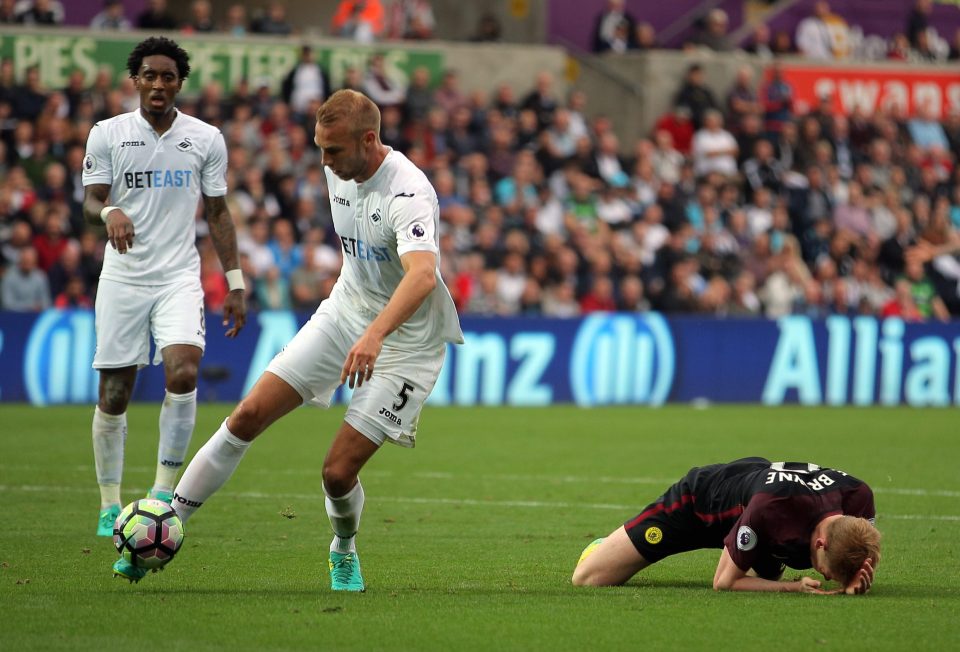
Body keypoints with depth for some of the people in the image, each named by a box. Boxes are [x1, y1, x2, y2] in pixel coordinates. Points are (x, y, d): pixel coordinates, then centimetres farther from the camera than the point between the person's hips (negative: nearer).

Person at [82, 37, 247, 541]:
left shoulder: (206, 139, 5)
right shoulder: (107, 134, 1)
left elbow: (217, 213, 10)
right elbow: (90, 203, -3)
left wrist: (235, 284, 6)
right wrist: (110, 212, -27)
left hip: (179, 277, 0)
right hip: (122, 277, 0)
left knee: (183, 372, -22)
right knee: (114, 394, 1)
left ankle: (164, 489, -9)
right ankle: (110, 504, 16)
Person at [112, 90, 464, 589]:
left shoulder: (407, 195, -28)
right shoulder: (338, 170, -2)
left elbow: (422, 275, -46)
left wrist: (374, 334, -60)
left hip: (404, 339, -7)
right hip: (343, 312, 7)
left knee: (339, 472, -10)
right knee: (248, 416, -7)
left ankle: (344, 552, 23)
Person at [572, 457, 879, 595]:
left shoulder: (859, 498, -35)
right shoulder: (770, 508, -48)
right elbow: (724, 582, -33)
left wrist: (855, 582, -39)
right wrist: (794, 587, -43)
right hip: (697, 500, -5)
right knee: (587, 577, 1)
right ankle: (604, 548, 34)